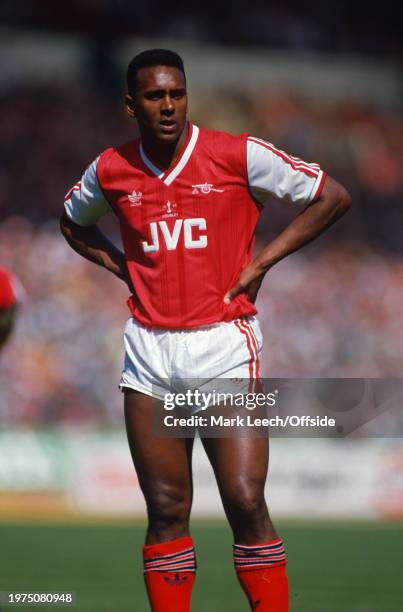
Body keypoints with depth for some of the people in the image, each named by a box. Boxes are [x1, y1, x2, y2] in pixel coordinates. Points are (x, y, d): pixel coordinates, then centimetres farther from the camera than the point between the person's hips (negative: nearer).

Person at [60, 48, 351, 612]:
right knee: (165, 512, 3)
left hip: (224, 345, -3)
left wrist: (262, 261, -3)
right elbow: (73, 223, 27)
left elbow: (332, 197, 2)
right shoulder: (110, 170, 5)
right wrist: (123, 269, 10)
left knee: (246, 504, -10)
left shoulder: (238, 155, -5)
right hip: (149, 349, 3)